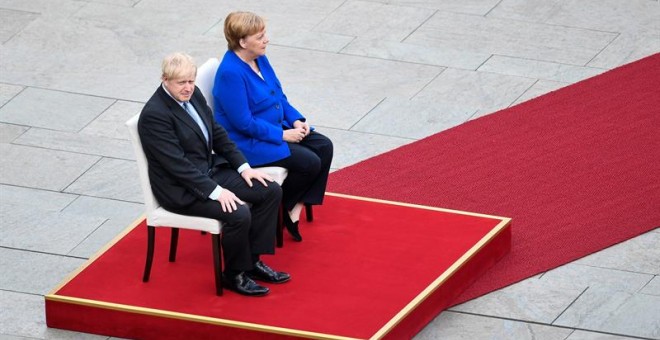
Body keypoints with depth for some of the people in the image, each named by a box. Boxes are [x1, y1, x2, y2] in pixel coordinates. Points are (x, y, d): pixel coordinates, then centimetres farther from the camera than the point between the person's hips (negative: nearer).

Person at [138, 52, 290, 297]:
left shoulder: (193, 95, 4)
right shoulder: (154, 115, -23)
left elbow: (217, 134, 13)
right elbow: (177, 164, -25)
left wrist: (243, 167, 2)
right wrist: (216, 191, -27)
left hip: (211, 171, 9)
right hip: (181, 189, -9)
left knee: (271, 191, 0)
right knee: (239, 213, -27)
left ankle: (252, 261, 9)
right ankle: (234, 275, -4)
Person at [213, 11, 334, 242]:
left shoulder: (259, 58, 3)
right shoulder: (231, 73, -25)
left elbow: (279, 96, 14)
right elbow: (244, 123, -25)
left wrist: (296, 120, -3)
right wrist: (282, 135, -20)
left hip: (274, 128, 9)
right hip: (247, 142, -9)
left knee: (324, 147, -4)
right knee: (309, 163, -19)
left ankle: (296, 208, 0)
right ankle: (281, 209, 5)